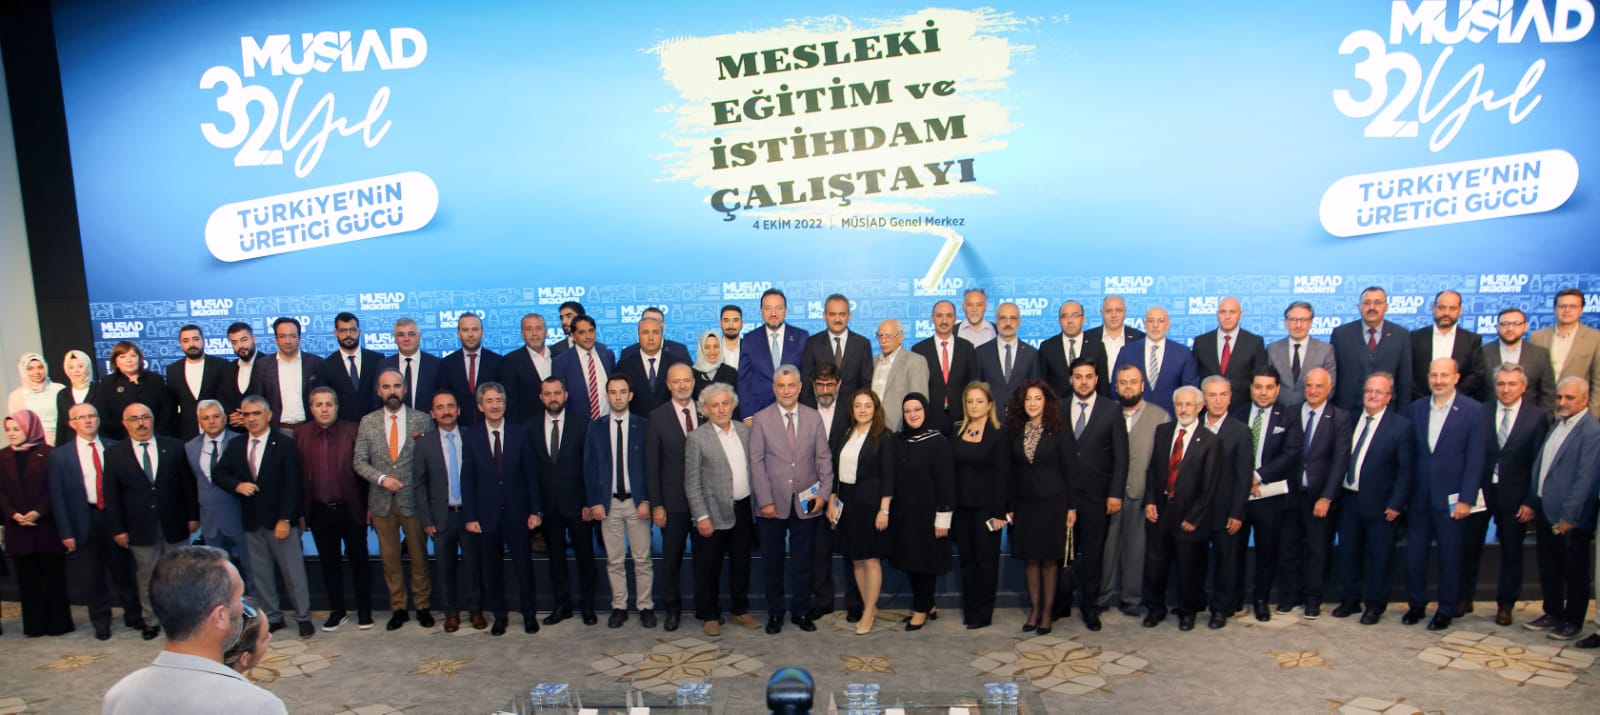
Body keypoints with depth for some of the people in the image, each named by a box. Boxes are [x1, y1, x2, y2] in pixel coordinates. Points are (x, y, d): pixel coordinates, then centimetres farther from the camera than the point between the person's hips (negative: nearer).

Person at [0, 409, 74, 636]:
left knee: (54, 576, 3)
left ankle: (57, 623, 11)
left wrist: (39, 512, -16)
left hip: (47, 526, -3)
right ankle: (34, 625, 14)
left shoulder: (48, 454, -3)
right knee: (27, 579, 7)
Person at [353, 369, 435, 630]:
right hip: (382, 502, 2)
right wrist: (382, 478, -11)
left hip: (414, 500, -2)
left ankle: (423, 606, 21)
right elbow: (360, 461, 1)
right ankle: (398, 608, 23)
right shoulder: (368, 422, 2)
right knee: (390, 558, 11)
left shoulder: (422, 420, -3)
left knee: (419, 557, 7)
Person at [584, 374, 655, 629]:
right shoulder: (596, 427, 5)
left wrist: (646, 500, -8)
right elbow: (589, 467, 4)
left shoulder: (643, 425, 1)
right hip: (608, 503, 1)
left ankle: (646, 607, 13)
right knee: (614, 560, 7)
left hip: (637, 502, -1)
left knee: (642, 559, 4)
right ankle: (619, 607, 16)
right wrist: (595, 502, -3)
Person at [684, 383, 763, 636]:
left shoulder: (745, 430, 6)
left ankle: (740, 610, 30)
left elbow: (753, 467, 11)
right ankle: (710, 616, 20)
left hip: (743, 509, 4)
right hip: (714, 513, -4)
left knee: (741, 564, 15)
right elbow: (692, 483, -8)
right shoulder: (697, 438, -7)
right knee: (709, 568, 5)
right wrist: (701, 516, -12)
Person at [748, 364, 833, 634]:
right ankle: (775, 613, 20)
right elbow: (756, 462, -4)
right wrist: (765, 500, -10)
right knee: (772, 561, 8)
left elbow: (824, 457, 6)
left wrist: (824, 492, -5)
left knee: (803, 561, 8)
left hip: (805, 503, 1)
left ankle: (800, 611, 21)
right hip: (773, 504, -1)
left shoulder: (814, 417, 5)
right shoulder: (761, 419, 0)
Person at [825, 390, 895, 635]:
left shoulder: (884, 437, -6)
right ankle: (869, 607, 20)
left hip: (870, 504, -5)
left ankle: (868, 613, 8)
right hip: (846, 502, 5)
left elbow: (887, 476, -9)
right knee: (855, 559, 9)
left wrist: (884, 510, -13)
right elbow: (835, 470, 12)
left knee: (870, 559, -1)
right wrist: (831, 502, 7)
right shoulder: (843, 435, 9)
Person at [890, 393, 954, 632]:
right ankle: (928, 606, 28)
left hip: (926, 512, -5)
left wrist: (943, 518, -13)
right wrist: (886, 510, 8)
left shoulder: (938, 442, -10)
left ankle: (921, 610, 20)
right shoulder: (898, 440, 5)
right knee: (909, 559, 11)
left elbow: (946, 481, -11)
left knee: (925, 560, 4)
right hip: (902, 512, 5)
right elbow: (891, 476, 10)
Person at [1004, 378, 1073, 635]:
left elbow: (1068, 470, -4)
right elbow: (1013, 471, 6)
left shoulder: (1058, 431, -5)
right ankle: (1034, 609, 17)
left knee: (1049, 559, 4)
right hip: (1025, 503, 3)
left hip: (1052, 502, -3)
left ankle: (1047, 612, 13)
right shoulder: (1015, 431, 4)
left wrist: (1071, 507, -7)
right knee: (1030, 559, 7)